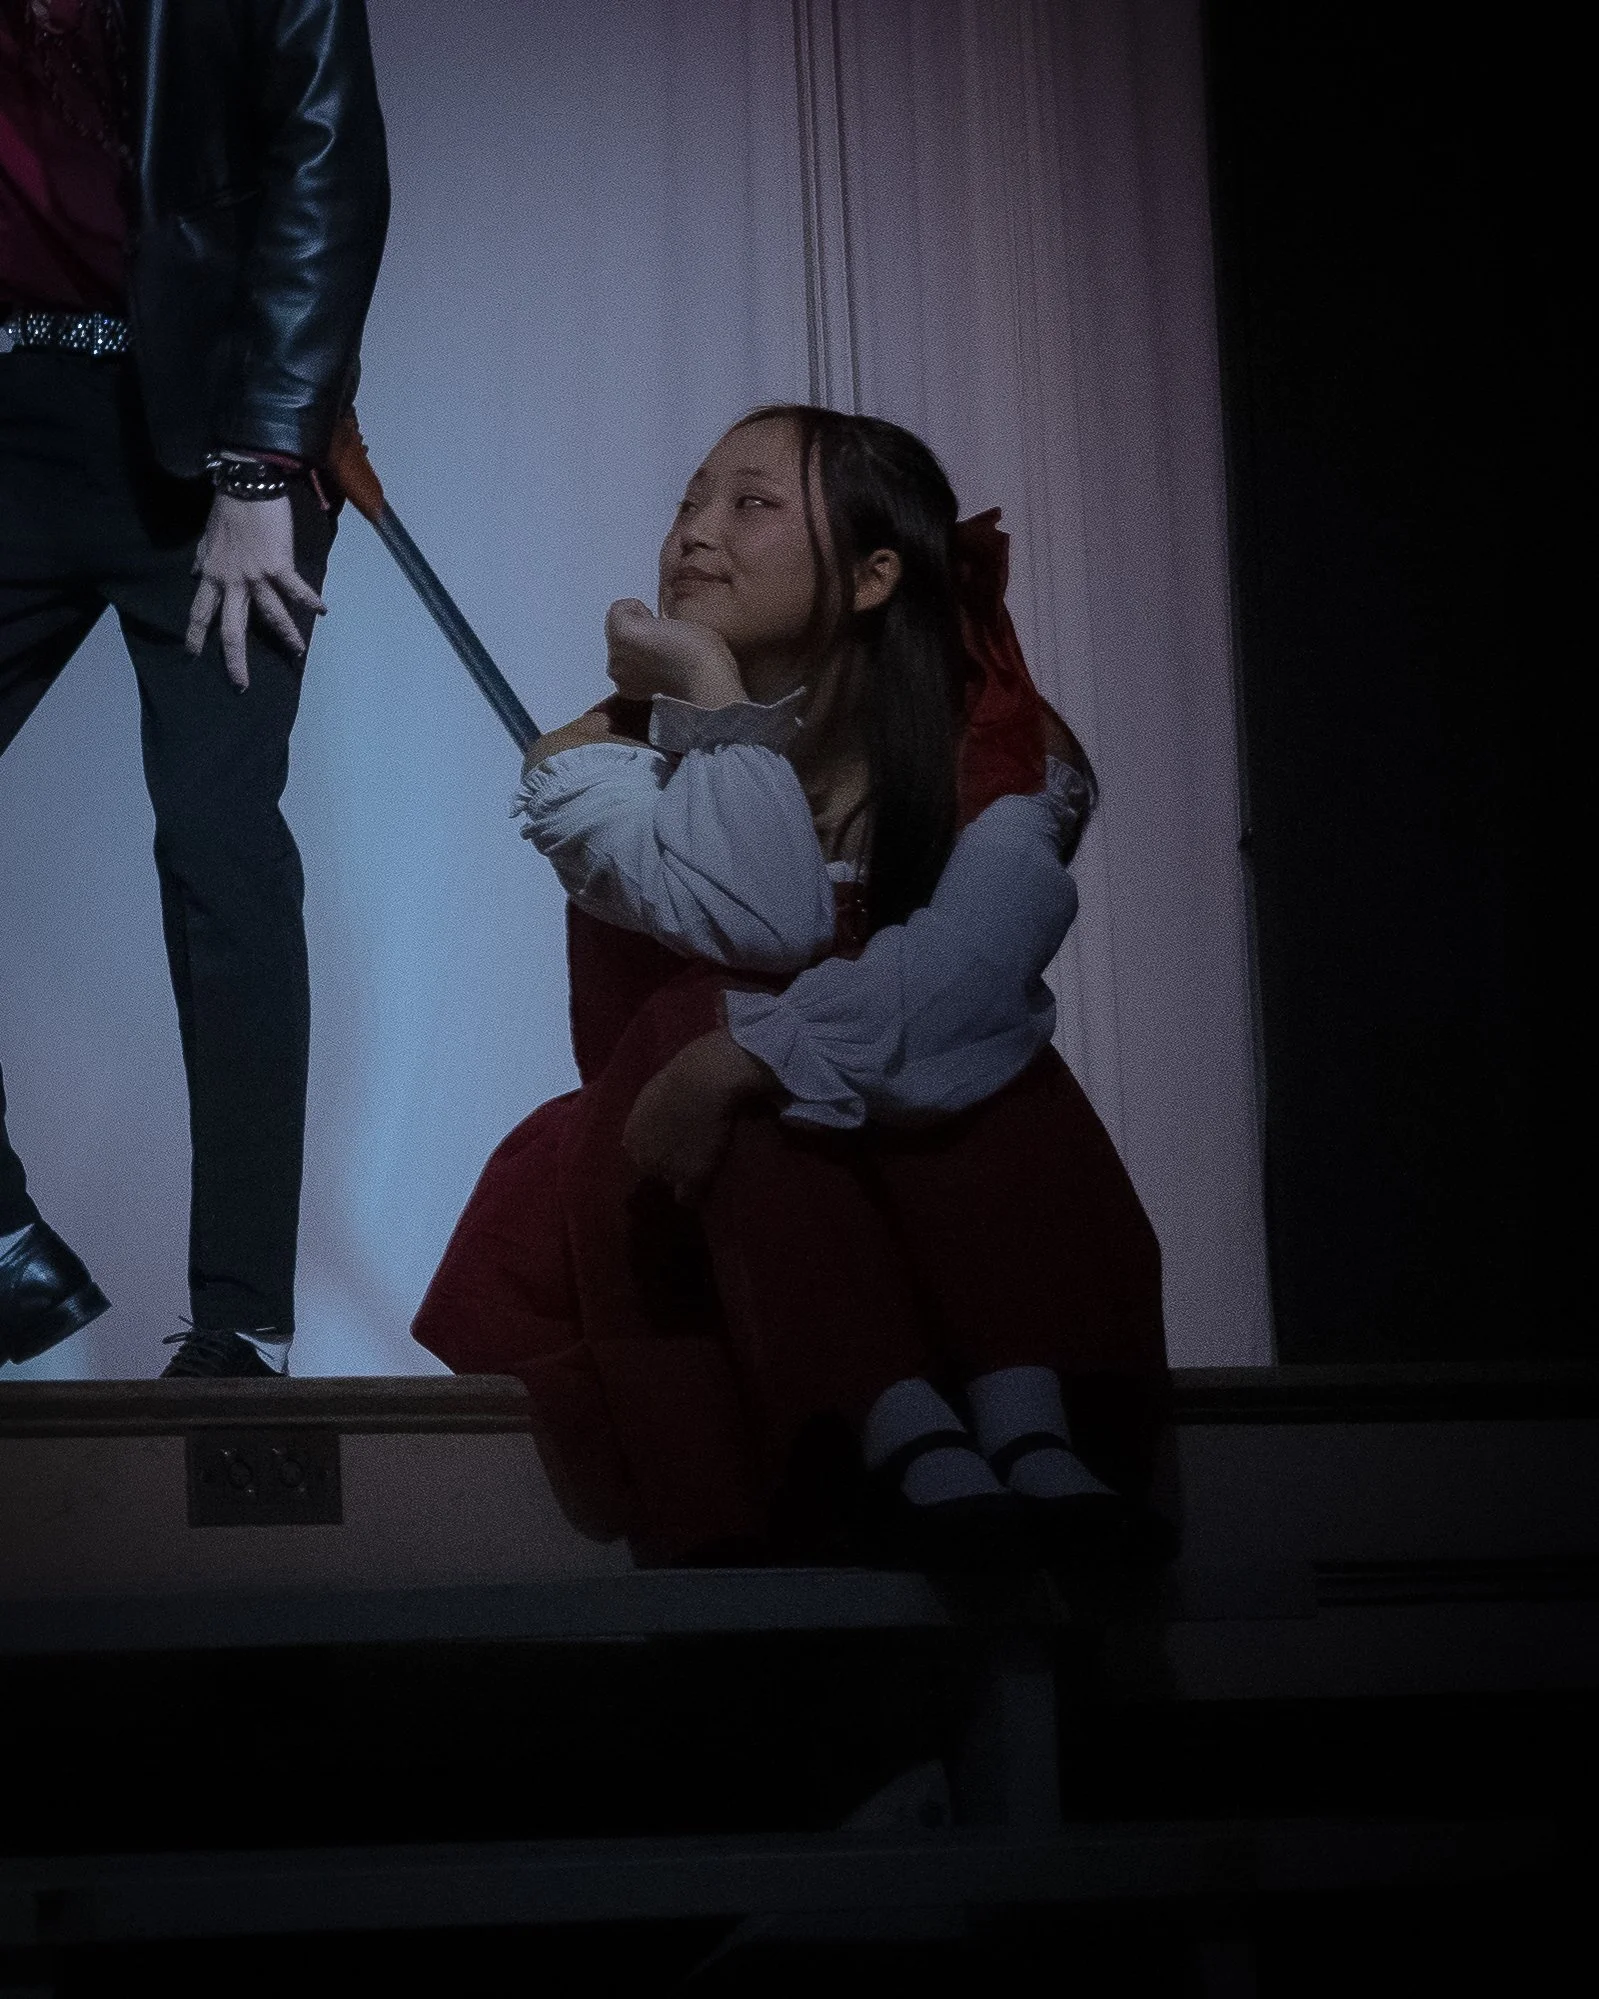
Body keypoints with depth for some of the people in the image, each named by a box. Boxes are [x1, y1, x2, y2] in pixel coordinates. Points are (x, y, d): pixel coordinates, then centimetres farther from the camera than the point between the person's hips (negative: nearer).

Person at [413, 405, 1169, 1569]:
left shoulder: (990, 754, -4)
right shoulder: (605, 766, 0)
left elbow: (975, 948, -28)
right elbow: (772, 923, -22)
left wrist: (745, 1058, -40)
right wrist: (714, 699, -16)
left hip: (923, 1172, 0)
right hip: (698, 1193, 0)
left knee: (982, 1045, -28)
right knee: (702, 1012, -31)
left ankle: (1030, 1423, -48)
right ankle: (902, 1440, -52)